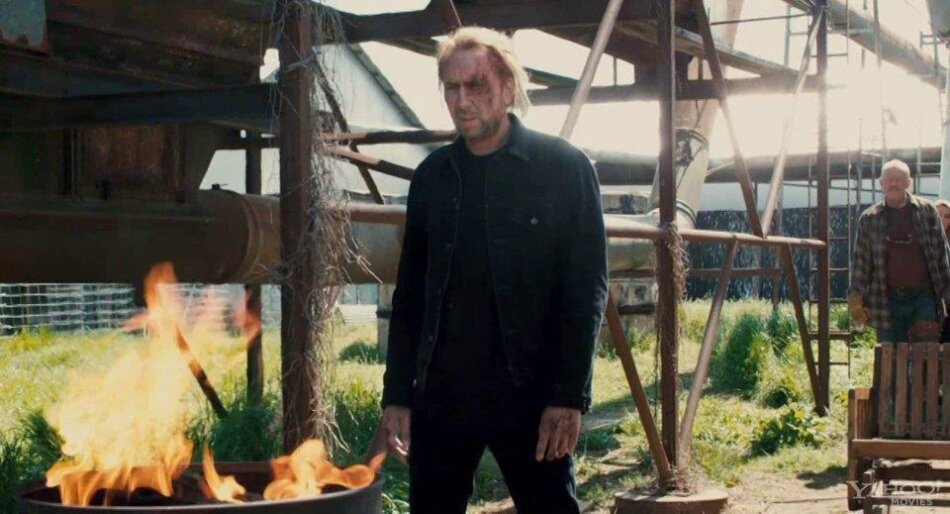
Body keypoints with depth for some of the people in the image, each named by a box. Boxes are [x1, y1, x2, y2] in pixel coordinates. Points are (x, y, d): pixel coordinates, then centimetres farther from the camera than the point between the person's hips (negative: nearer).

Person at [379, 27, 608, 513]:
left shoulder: (564, 167, -2)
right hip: (440, 395, 4)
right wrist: (397, 393, 8)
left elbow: (587, 289, -6)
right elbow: (409, 294, 13)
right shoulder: (432, 176, 10)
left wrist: (570, 395, -12)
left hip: (531, 395, -4)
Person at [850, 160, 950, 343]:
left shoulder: (927, 211, 6)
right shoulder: (869, 219, 6)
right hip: (887, 302, 1)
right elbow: (861, 261, 6)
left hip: (923, 298, -1)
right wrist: (856, 298, -2)